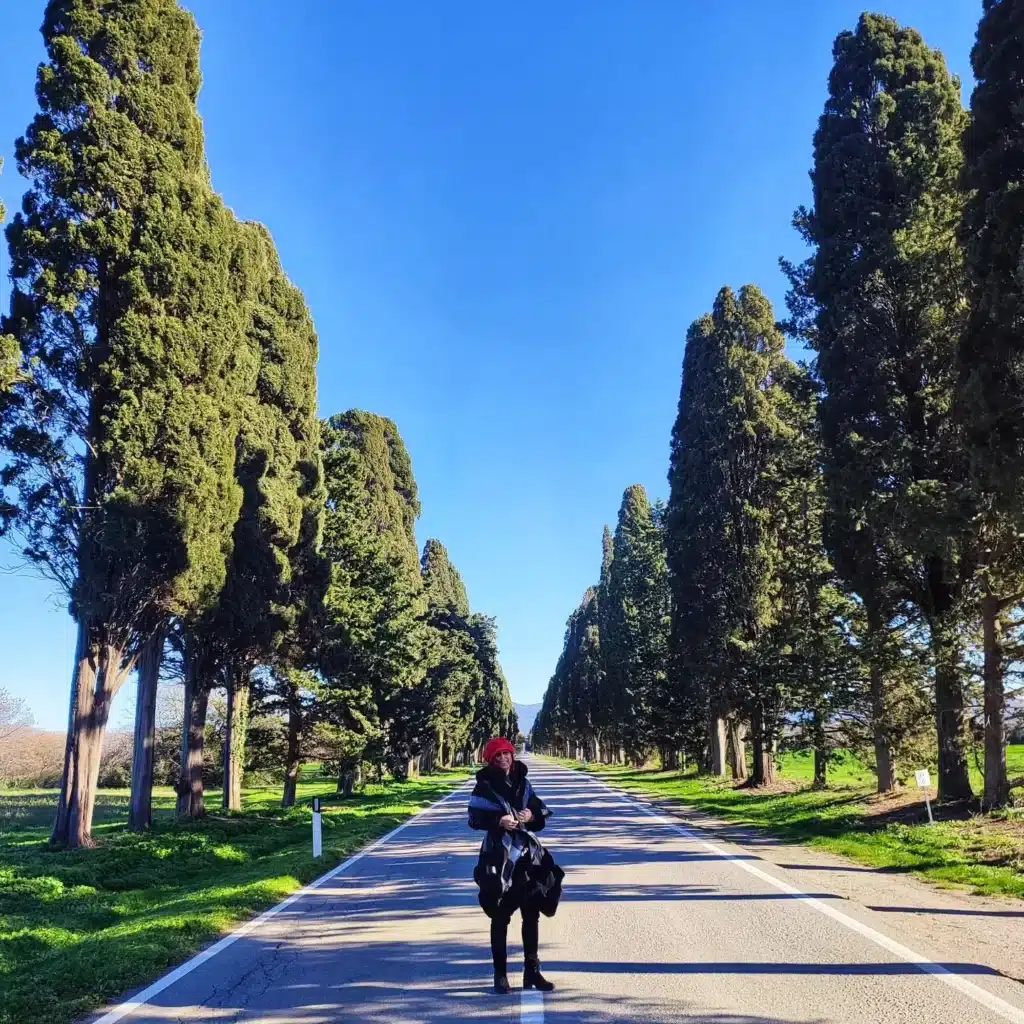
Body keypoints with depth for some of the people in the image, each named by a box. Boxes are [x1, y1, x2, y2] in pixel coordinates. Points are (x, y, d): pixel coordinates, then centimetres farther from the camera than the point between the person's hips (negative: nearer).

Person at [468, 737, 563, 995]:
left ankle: (532, 971, 22)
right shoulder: (485, 785, -5)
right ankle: (500, 974, 11)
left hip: (527, 853, 5)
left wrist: (532, 815, -11)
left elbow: (541, 812, 10)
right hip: (499, 855, -5)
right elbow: (475, 818, -11)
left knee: (531, 914, 10)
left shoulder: (522, 782, 8)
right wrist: (499, 821, -24)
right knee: (500, 917, 2)